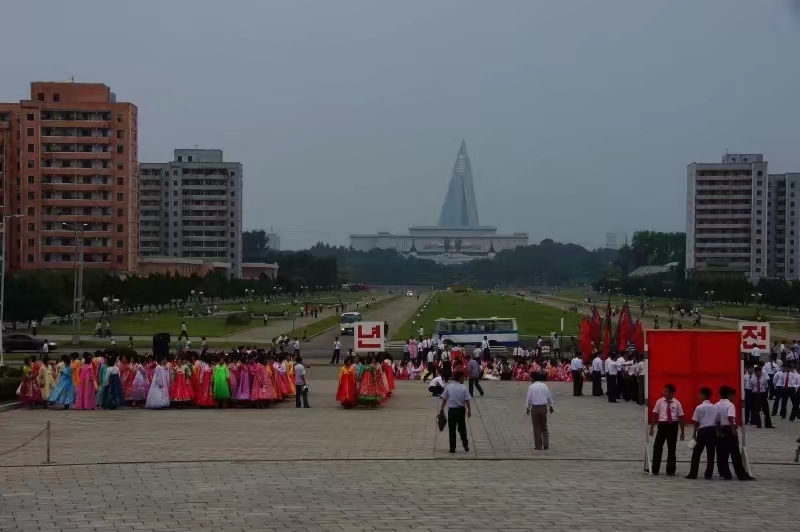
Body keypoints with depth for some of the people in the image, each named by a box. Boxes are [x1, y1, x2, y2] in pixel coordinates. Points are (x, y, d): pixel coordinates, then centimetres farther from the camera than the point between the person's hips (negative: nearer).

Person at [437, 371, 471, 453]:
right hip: (461, 410, -1)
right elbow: (467, 401, -9)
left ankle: (452, 448, 9)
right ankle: (465, 445, 17)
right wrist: (469, 410, 2)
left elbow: (444, 400, -1)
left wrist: (441, 410, 7)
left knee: (452, 430, 8)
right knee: (462, 428, 15)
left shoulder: (448, 387, -3)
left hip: (451, 410, 1)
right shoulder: (464, 388, -9)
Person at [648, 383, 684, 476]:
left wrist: (682, 432, 0)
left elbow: (681, 417, 1)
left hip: (673, 426, 0)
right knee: (657, 447, 1)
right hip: (662, 425, 0)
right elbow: (655, 415, 5)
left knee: (671, 449, 9)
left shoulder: (677, 403, -1)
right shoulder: (660, 401, 1)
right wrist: (652, 428, 3)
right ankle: (655, 469, 12)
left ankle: (670, 470, 21)